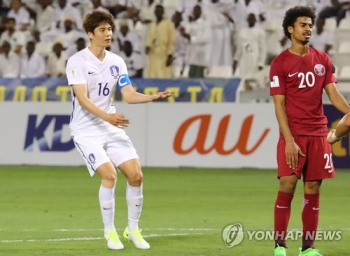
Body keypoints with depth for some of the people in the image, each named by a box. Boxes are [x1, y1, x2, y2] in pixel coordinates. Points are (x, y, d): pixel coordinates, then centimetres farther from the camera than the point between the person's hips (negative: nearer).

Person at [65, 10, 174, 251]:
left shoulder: (116, 62, 5)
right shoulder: (77, 62, -12)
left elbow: (130, 95, 1)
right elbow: (83, 99, -22)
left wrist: (154, 97, -18)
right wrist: (106, 116, -37)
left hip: (112, 129, 5)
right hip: (86, 130, -5)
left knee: (136, 174, -6)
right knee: (109, 174, -22)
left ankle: (133, 229, 12)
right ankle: (110, 232, -6)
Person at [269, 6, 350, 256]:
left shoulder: (322, 59, 10)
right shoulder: (281, 63, -3)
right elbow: (279, 105, -6)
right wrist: (289, 140, -15)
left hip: (318, 133, 4)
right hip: (293, 134, -4)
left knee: (313, 190, 4)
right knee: (287, 186, -10)